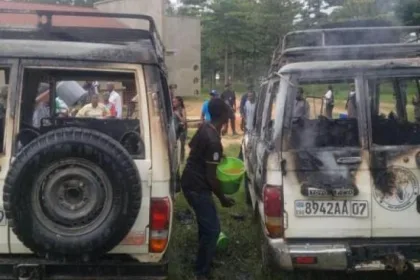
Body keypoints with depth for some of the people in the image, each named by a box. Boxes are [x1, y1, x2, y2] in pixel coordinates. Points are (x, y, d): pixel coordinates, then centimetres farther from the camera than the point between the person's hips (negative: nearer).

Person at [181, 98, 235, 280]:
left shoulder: (205, 128, 0)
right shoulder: (214, 141, -27)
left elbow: (192, 146, 19)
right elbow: (211, 177, -23)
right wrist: (222, 198, -10)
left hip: (190, 181, 10)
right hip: (197, 187, -10)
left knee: (206, 223, 25)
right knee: (212, 229, -2)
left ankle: (206, 257, 42)